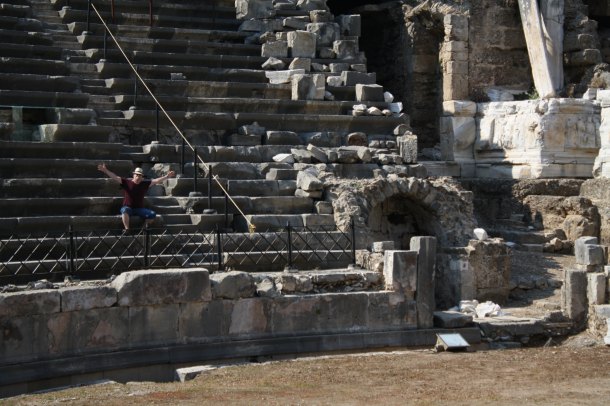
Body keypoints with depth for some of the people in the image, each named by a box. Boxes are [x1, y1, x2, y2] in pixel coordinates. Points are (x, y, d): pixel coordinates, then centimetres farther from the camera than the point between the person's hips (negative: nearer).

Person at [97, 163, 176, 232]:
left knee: (152, 214, -17)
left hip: (140, 209, 3)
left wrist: (167, 177, -5)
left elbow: (156, 180, 3)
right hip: (128, 207, -3)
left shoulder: (145, 184, 6)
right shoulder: (126, 182, -2)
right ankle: (127, 230, -35)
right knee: (125, 210, -39)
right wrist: (105, 170, -19)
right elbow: (115, 177, -8)